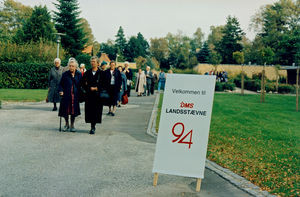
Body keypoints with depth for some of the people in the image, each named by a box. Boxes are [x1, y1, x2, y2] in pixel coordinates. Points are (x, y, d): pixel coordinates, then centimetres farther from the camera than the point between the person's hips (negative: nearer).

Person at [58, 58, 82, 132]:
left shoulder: (79, 75, 3)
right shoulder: (65, 74, 0)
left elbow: (81, 85, 7)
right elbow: (61, 84, 4)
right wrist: (61, 91, -13)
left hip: (75, 96, 0)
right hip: (66, 96, 0)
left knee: (73, 111, 4)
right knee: (65, 110, 5)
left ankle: (72, 125, 20)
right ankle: (67, 124, 26)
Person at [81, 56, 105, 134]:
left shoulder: (101, 73, 1)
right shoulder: (87, 73, 9)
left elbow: (104, 84, -1)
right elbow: (83, 83, 9)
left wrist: (96, 88, -11)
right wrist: (89, 88, -7)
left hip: (98, 95, -3)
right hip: (89, 95, 3)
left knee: (96, 111, -3)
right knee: (89, 111, 1)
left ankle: (93, 127, 4)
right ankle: (92, 126, 13)